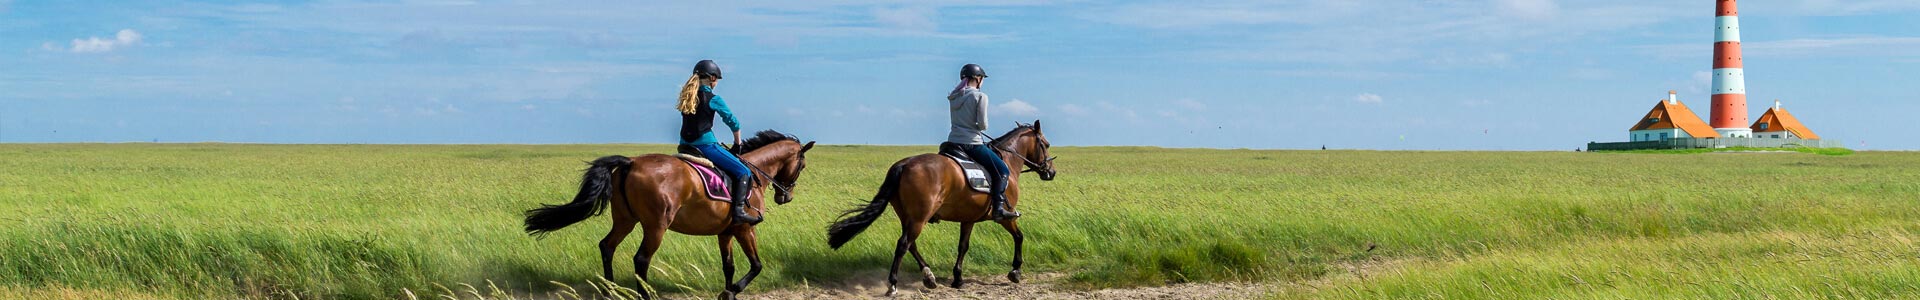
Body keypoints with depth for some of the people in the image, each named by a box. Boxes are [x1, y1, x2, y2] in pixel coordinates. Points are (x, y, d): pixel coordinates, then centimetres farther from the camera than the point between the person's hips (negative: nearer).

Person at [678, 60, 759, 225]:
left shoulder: (686, 97, 12)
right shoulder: (712, 99, -8)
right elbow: (733, 122, -1)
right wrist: (737, 142, 16)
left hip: (685, 146, 7)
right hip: (705, 145, -7)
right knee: (744, 173, -2)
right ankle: (738, 211, -15)